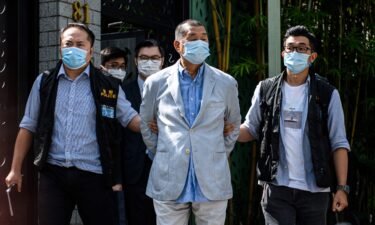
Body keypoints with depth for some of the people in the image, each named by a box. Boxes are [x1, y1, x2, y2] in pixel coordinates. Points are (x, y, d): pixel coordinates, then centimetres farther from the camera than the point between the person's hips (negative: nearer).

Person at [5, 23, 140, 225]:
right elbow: (28, 126, 10)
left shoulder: (108, 86, 3)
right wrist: (15, 169, 8)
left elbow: (130, 118, 4)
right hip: (53, 173, 1)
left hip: (94, 175, -1)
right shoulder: (44, 82, 7)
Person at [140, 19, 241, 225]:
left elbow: (234, 124, 17)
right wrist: (162, 154, 11)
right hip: (168, 184, 0)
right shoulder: (157, 82, 3)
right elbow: (145, 124, 15)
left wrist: (219, 155, 12)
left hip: (212, 184, 1)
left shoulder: (226, 83, 4)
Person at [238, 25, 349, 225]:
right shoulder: (265, 89, 4)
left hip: (315, 190, 0)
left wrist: (342, 187, -6)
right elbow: (251, 130, 10)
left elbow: (339, 143, 1)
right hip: (276, 188, 0)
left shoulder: (327, 94, 0)